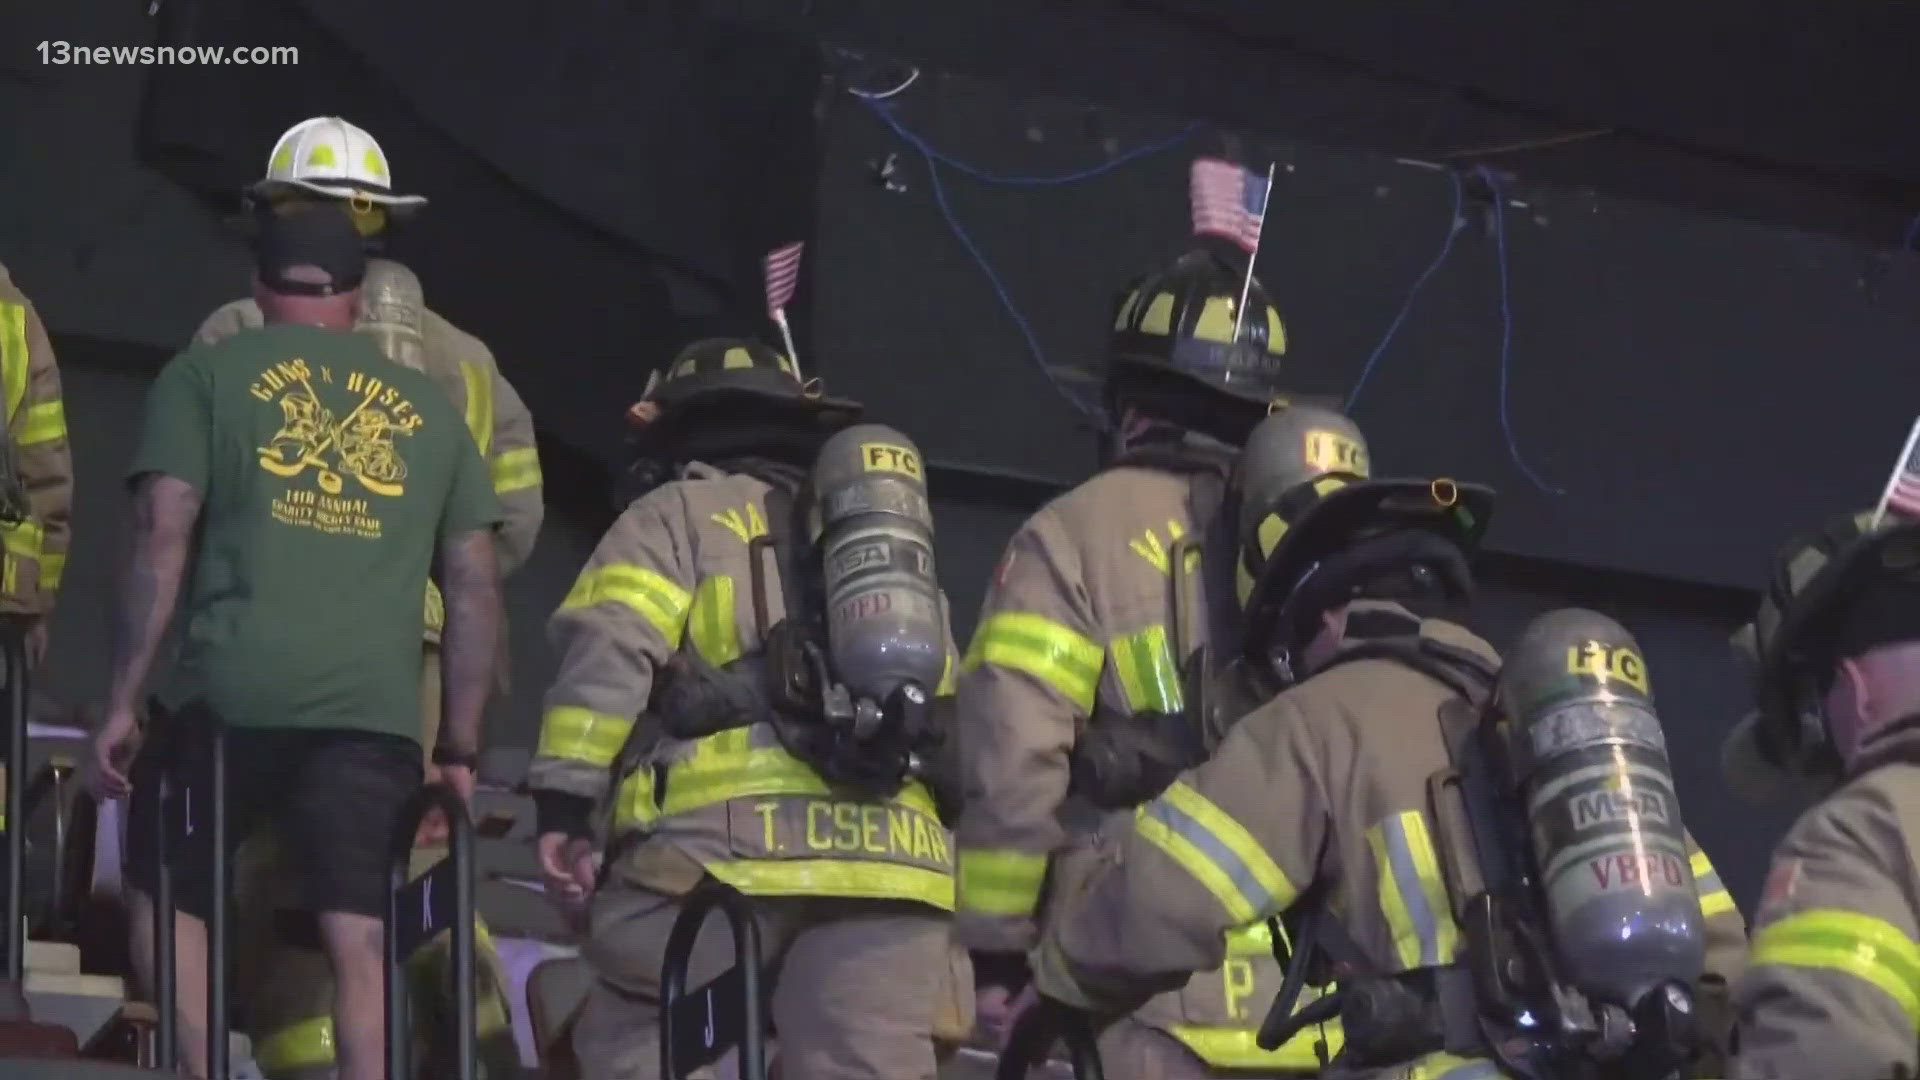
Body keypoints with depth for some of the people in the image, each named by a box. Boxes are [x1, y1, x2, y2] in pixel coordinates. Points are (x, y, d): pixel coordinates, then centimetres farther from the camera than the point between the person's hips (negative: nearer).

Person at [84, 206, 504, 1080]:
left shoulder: (208, 375, 11)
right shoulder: (428, 408, 20)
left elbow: (163, 534, 0)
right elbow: (476, 585, 16)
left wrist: (121, 704, 1)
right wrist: (459, 752, 19)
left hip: (233, 694, -1)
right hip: (377, 712, 2)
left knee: (165, 897, 16)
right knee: (359, 945, -1)